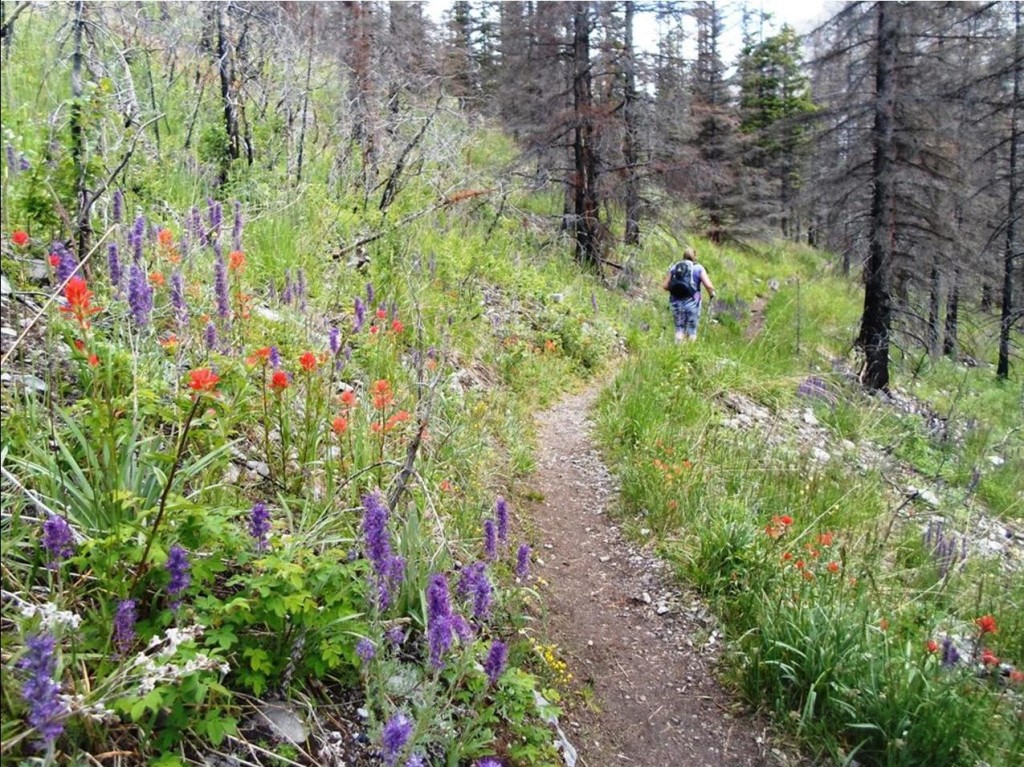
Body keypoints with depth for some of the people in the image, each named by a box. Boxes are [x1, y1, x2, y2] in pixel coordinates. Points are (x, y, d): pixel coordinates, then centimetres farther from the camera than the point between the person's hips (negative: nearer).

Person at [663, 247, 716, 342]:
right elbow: (708, 285, -11)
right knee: (691, 330, 10)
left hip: (676, 302, 3)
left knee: (679, 328, 14)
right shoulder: (698, 268, -2)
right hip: (692, 303, -3)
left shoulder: (674, 267, 7)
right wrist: (712, 293, 9)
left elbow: (665, 286, 3)